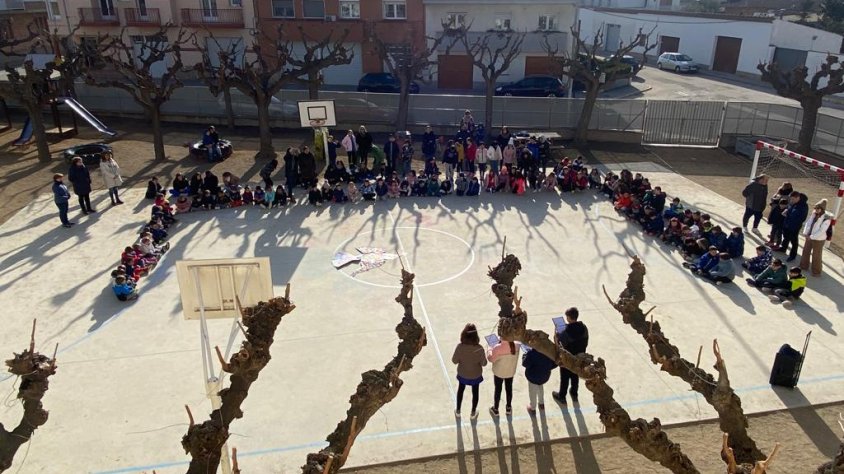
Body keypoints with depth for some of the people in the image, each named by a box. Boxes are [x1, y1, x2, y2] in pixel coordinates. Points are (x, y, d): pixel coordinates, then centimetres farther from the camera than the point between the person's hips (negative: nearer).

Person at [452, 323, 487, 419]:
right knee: (475, 392, 24)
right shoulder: (479, 348, -30)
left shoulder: (460, 347, -28)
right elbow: (483, 363, -17)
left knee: (460, 390, 27)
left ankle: (458, 411, 44)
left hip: (463, 374, 1)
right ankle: (473, 413, 42)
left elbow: (454, 361, -15)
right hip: (475, 375, -1)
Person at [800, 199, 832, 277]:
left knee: (816, 256, 5)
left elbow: (821, 231, -24)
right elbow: (808, 223, 0)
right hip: (809, 237, 7)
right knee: (806, 251, 20)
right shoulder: (813, 215, -1)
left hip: (818, 239, -7)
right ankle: (804, 266, 40)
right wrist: (805, 233, -13)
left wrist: (811, 237, -22)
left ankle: (816, 271, 20)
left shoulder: (826, 219, -21)